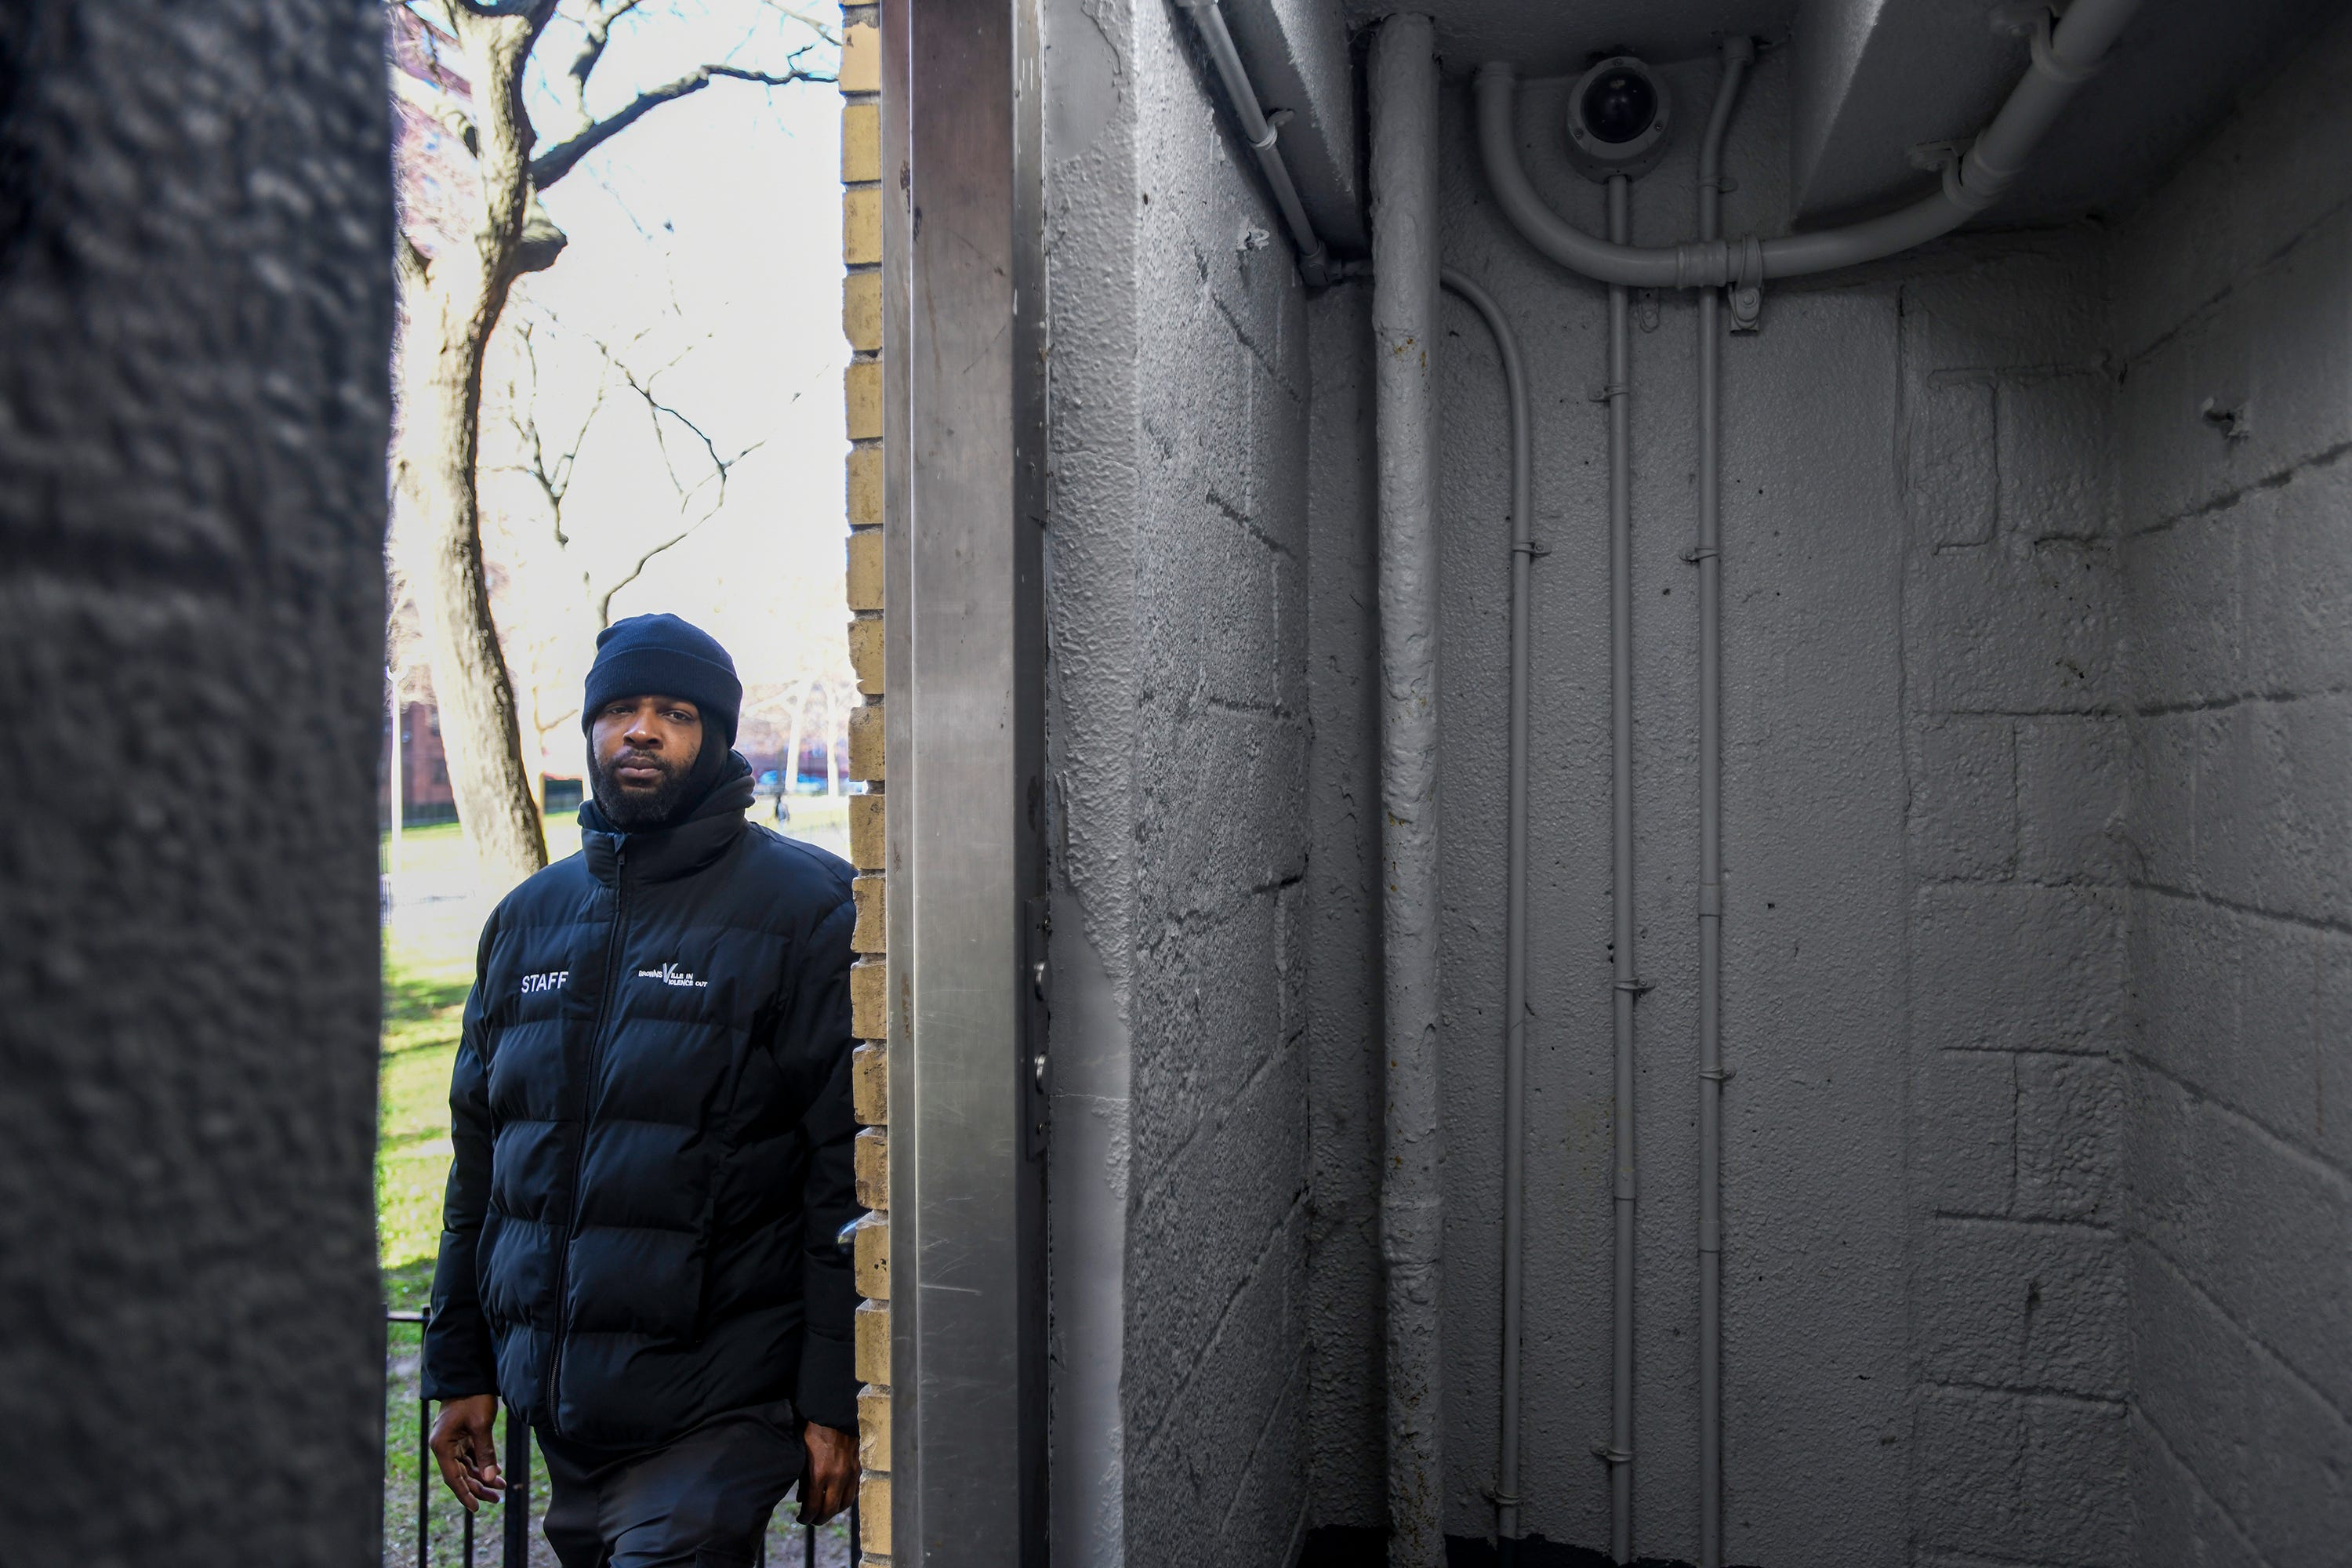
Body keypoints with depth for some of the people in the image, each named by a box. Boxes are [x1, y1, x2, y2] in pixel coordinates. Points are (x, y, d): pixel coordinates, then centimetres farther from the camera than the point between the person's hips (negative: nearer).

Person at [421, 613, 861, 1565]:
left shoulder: (805, 907, -8)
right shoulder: (529, 918, 10)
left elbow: (849, 1174, -11)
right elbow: (480, 1160, 15)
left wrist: (834, 1399, -13)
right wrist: (459, 1368, 14)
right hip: (556, 1399, 6)